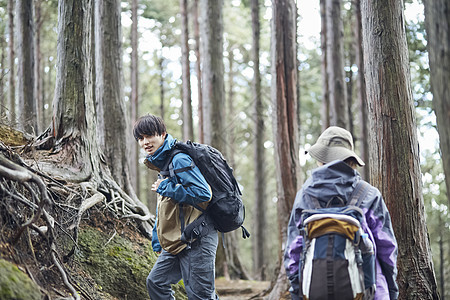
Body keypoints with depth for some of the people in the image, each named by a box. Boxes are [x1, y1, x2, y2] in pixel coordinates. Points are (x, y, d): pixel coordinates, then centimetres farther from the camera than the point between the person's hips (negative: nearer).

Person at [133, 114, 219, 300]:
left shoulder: (179, 159, -14)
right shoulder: (162, 163, 17)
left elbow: (203, 193, -25)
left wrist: (165, 188, -16)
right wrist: (157, 240, 23)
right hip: (176, 241, 10)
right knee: (156, 281, 13)